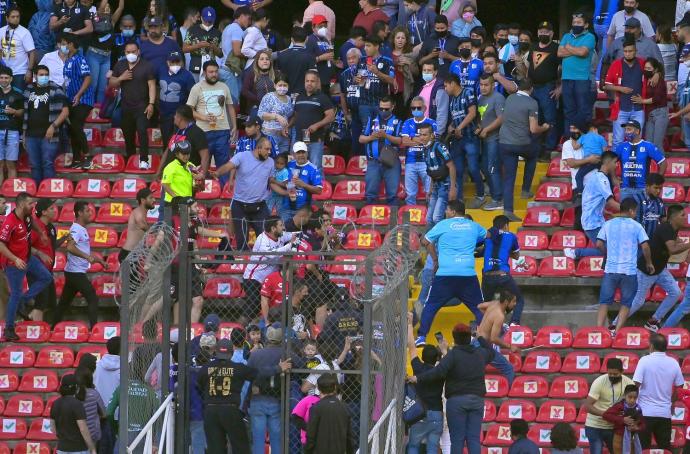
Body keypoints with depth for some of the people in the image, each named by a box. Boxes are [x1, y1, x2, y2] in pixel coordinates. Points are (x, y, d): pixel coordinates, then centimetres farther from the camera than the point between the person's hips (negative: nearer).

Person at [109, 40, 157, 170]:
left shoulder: (146, 66, -3)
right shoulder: (120, 65, 10)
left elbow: (152, 85, -7)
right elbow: (111, 83, 13)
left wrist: (151, 104, -16)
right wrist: (121, 78, -8)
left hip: (141, 106, -5)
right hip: (126, 106, 5)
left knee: (142, 131, -17)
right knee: (128, 134, 11)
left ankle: (144, 160, -19)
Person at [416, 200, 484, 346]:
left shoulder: (444, 225, 4)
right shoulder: (473, 226, 13)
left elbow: (426, 241, 9)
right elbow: (487, 236, 32)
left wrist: (435, 259, 19)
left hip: (445, 274, -2)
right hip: (468, 274, 2)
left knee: (430, 306, 7)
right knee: (478, 308, 9)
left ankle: (422, 337, -2)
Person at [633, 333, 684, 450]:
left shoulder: (645, 360, -9)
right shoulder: (673, 363, 1)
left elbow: (636, 384, -14)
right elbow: (679, 386, 9)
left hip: (645, 411, -3)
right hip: (665, 413, 3)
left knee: (643, 449, 1)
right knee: (665, 449, 7)